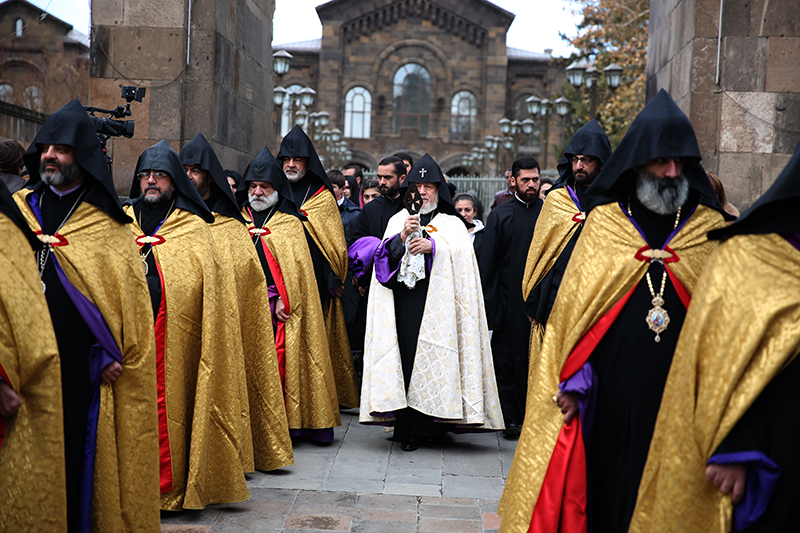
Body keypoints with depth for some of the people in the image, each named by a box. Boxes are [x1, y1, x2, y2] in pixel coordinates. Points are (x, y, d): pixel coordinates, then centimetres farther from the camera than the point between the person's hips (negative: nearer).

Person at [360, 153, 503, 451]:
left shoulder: (452, 224, 13)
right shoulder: (397, 220, 18)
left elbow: (462, 252, -6)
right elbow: (385, 256, 4)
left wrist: (433, 245, -19)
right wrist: (402, 237, -13)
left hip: (438, 304, -2)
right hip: (402, 301, 2)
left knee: (432, 359, -8)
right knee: (404, 356, -6)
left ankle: (421, 427, 0)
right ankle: (406, 425, 3)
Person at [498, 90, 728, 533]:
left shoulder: (710, 227, 6)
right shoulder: (603, 222, 3)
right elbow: (573, 304, 1)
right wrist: (572, 383, -4)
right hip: (611, 392, -1)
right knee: (608, 492, 7)